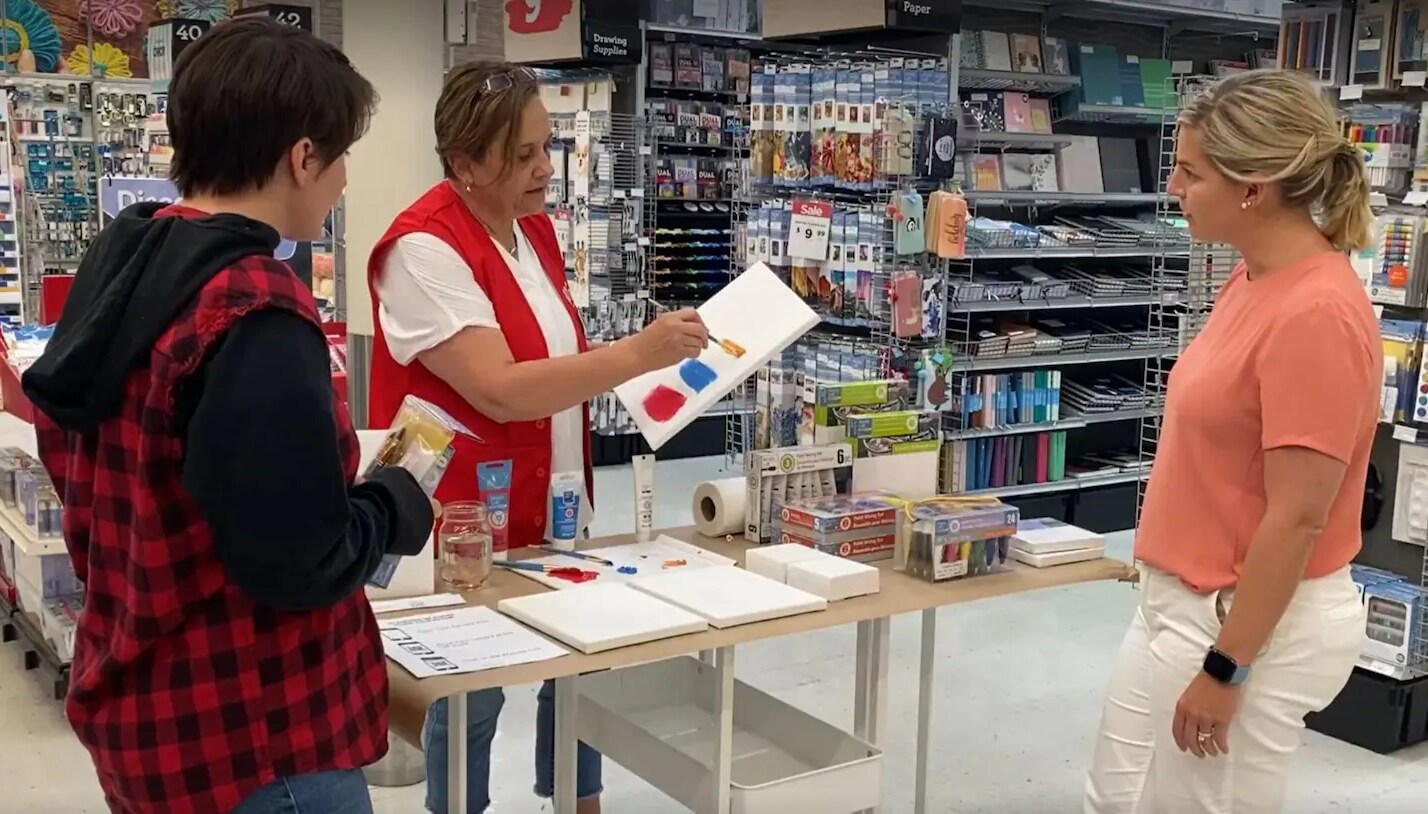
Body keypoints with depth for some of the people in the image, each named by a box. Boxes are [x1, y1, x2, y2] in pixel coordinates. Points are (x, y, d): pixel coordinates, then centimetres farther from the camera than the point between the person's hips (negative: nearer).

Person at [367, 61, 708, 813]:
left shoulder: (535, 226, 5)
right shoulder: (424, 247, -21)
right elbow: (499, 390, -30)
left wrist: (644, 371, 3)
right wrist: (639, 352, -31)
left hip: (557, 511, 8)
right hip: (466, 523, -8)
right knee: (471, 695, 7)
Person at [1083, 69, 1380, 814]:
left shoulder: (1316, 313, -24)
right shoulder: (1252, 279, 4)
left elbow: (1297, 518, -23)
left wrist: (1225, 667, -19)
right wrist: (1181, 616, 19)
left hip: (1255, 625, -9)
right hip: (1178, 604, 9)